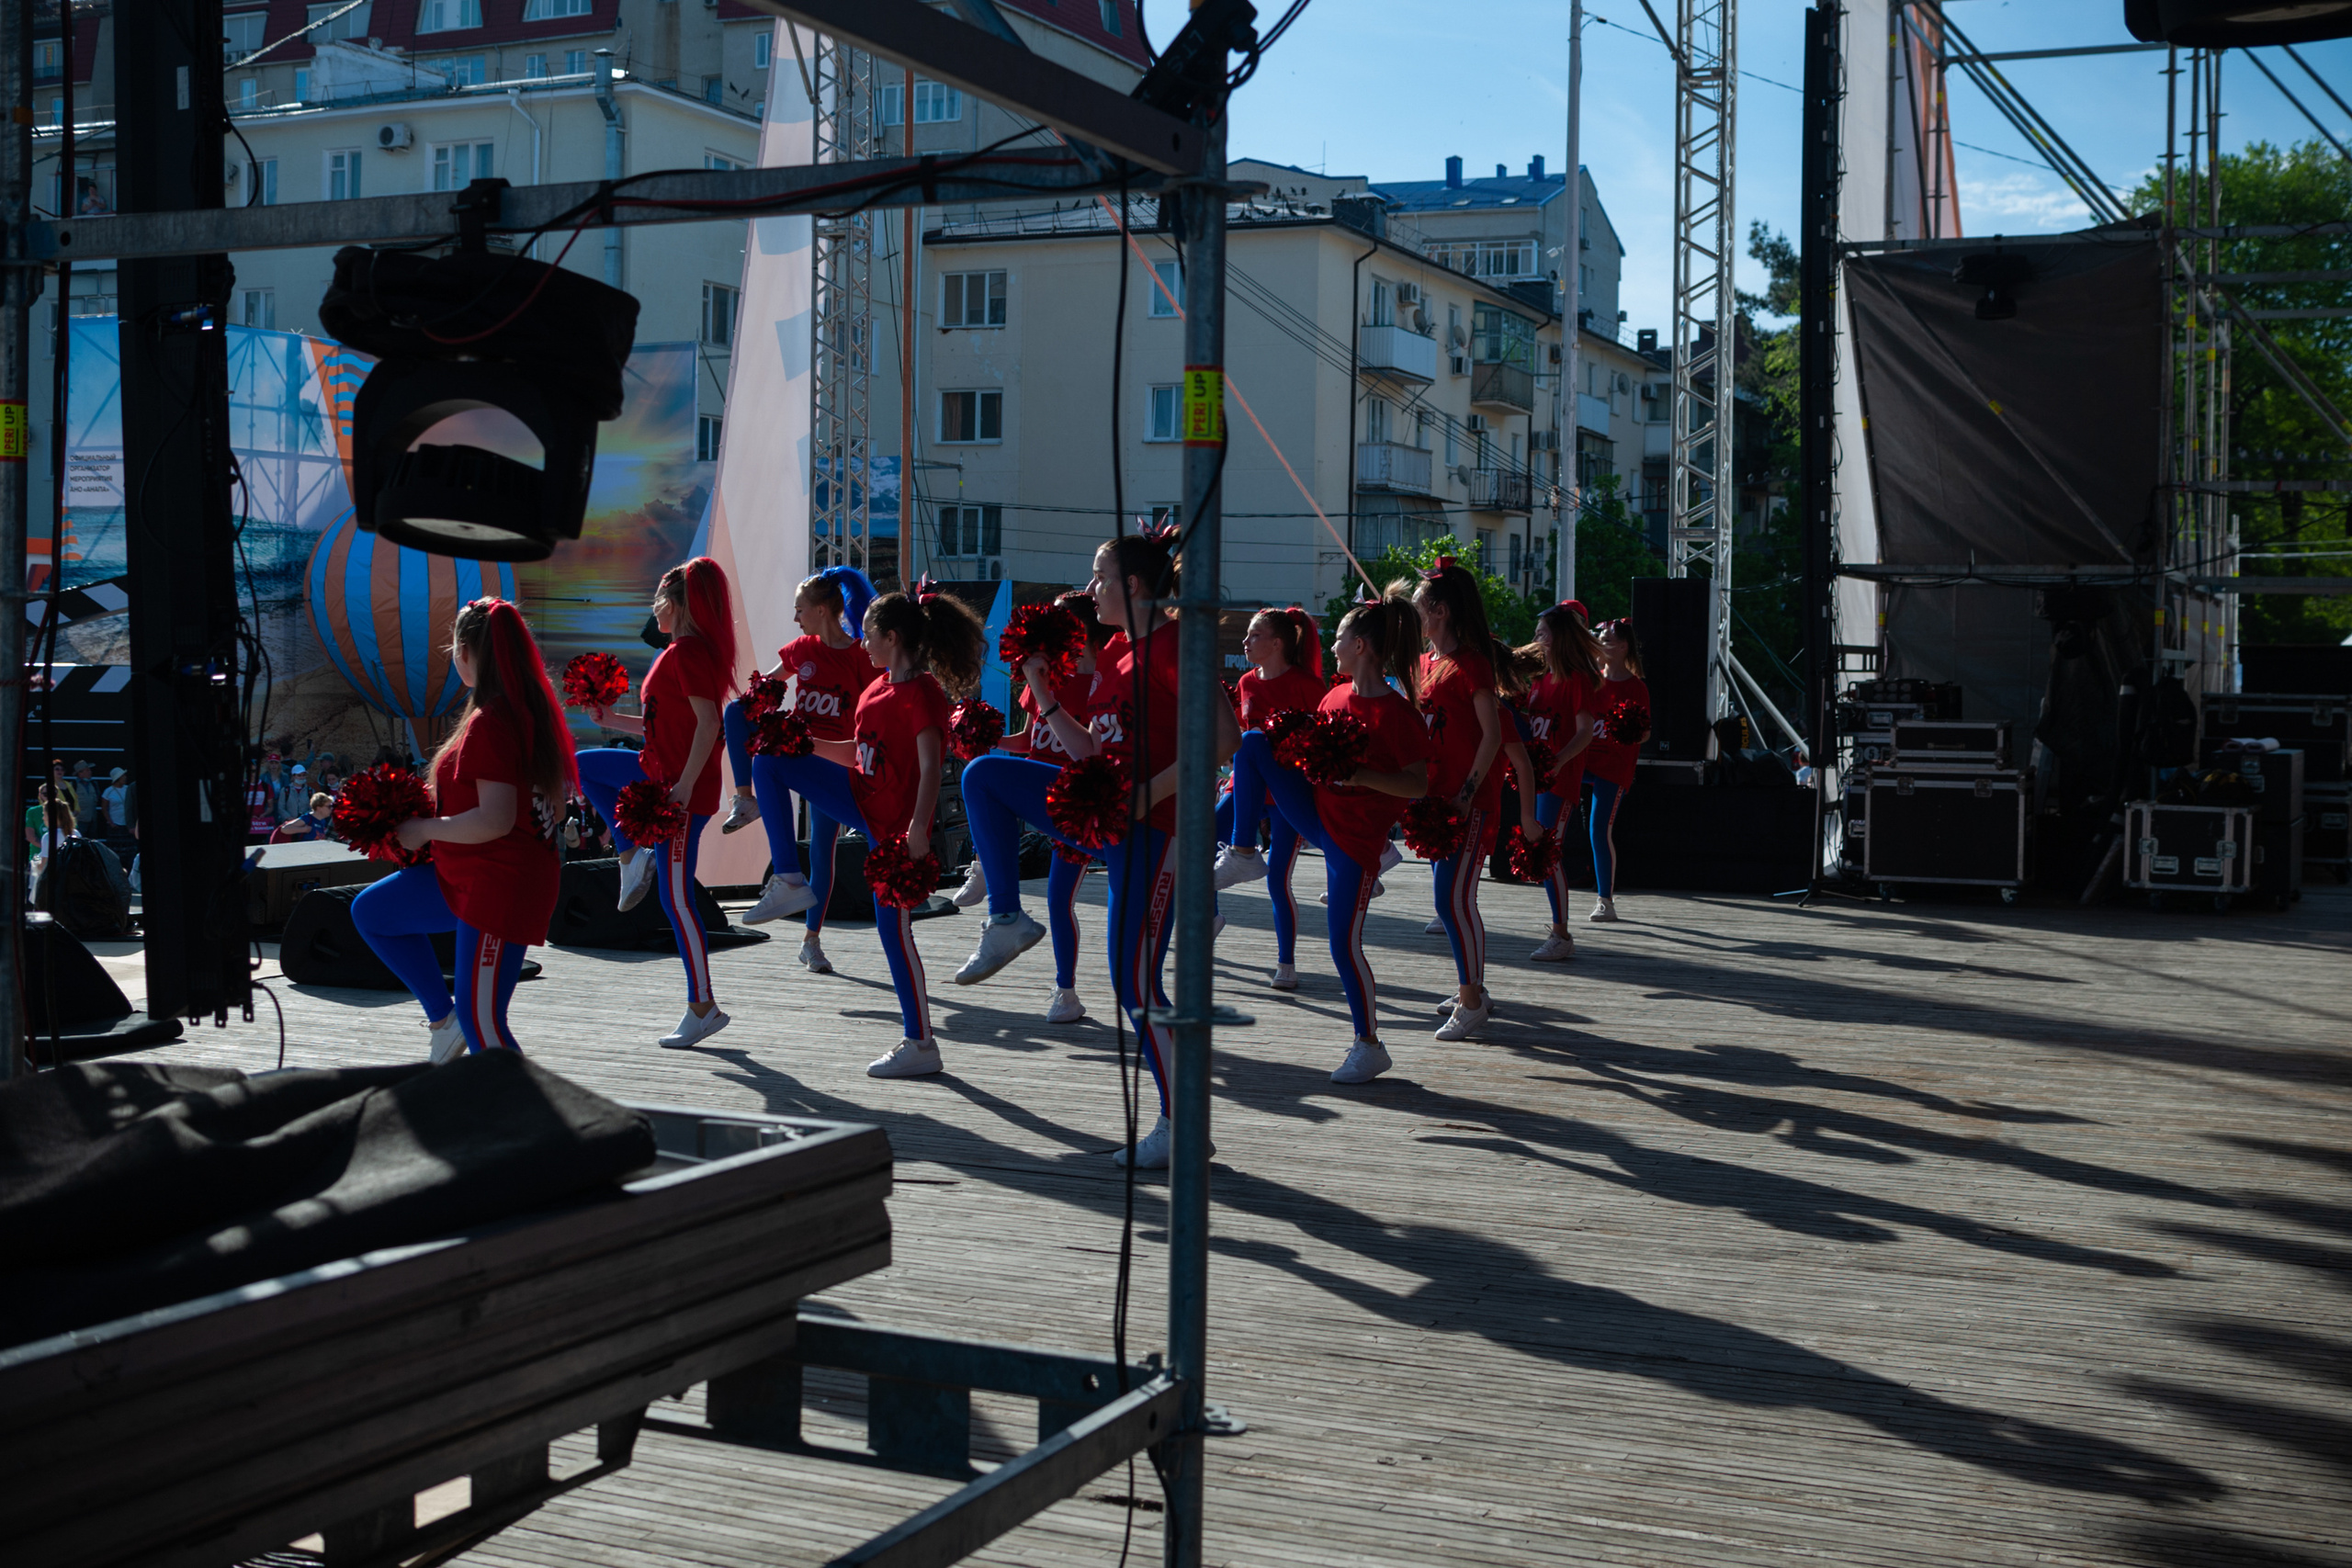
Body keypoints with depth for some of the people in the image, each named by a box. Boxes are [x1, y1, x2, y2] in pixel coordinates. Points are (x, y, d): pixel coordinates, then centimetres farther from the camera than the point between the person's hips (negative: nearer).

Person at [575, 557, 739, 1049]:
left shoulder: (688, 650, -16)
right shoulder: (683, 649, 15)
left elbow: (708, 723, -25)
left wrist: (683, 788, -28)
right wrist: (611, 720, 19)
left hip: (683, 788, -10)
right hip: (661, 774, 10)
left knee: (675, 898, -6)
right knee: (584, 765, 22)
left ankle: (703, 1009, 1)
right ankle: (634, 856, 14)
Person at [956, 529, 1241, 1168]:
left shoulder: (1173, 646, -13)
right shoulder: (1115, 653, 13)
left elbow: (1225, 737, -21)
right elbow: (1090, 754, 14)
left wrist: (1150, 791, -23)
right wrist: (1042, 690, 9)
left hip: (1148, 824, -9)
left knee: (1135, 981, -6)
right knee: (983, 774, 2)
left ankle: (1180, 1125, 7)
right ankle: (1007, 922, 7)